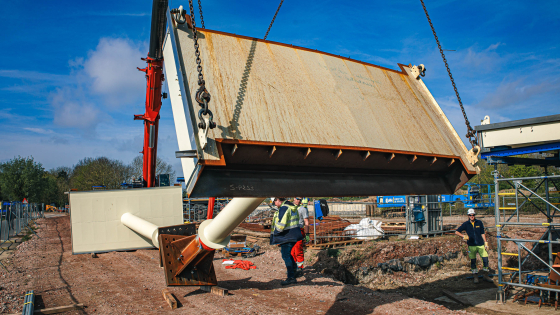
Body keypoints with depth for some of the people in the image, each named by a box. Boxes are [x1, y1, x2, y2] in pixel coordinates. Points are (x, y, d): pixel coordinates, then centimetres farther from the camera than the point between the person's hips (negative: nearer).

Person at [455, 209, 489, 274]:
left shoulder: (479, 223, 5)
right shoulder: (466, 224, 1)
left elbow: (482, 233, 10)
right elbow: (456, 232, 4)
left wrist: (485, 243, 7)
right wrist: (464, 236, -8)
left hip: (480, 244, 1)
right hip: (471, 245, 0)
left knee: (485, 257, -6)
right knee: (473, 259, 7)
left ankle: (485, 268, 19)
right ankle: (474, 269, 30)